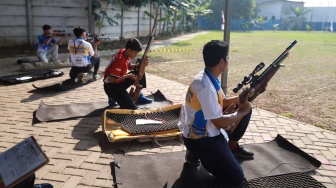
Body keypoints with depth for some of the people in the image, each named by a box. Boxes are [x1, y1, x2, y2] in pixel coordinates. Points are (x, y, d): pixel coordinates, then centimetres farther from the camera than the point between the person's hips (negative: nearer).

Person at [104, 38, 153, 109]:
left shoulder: (124, 52, -3)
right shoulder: (120, 60, -29)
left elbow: (129, 66, 12)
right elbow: (111, 79, -29)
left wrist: (142, 64, -6)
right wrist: (128, 76, -19)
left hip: (120, 82, 9)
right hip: (111, 86, -9)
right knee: (132, 108, -17)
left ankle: (139, 96, 16)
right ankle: (113, 98, 6)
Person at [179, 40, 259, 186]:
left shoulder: (210, 77, 0)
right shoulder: (205, 87, -30)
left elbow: (222, 102, 13)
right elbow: (219, 122, -23)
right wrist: (241, 112, -8)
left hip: (210, 129, 9)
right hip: (199, 138, -9)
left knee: (246, 108, 8)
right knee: (236, 178, -11)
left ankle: (232, 146, 22)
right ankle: (196, 151, 2)